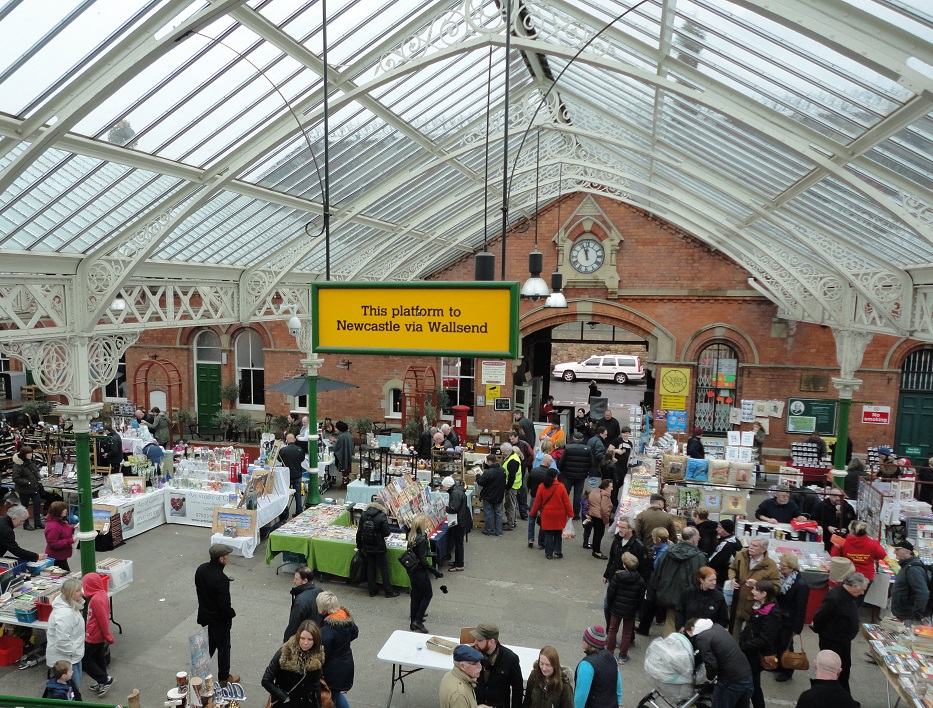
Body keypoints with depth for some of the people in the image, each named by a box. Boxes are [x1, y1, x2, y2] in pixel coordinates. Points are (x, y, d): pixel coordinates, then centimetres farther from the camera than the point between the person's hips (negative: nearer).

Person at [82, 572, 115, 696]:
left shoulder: (96, 599, -28)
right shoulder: (102, 593, 1)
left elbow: (103, 620, -24)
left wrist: (108, 636, -15)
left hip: (94, 636, -9)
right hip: (99, 635, 9)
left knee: (84, 660, 3)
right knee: (98, 658, 20)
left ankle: (105, 679, 6)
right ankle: (103, 681, 32)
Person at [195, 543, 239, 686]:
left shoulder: (201, 569, -9)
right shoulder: (221, 579, -34)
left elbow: (199, 589, 6)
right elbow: (224, 604, -27)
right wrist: (230, 616, -8)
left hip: (204, 614, 7)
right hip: (219, 619, -7)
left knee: (209, 644, 26)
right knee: (223, 647, 13)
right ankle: (224, 677, 30)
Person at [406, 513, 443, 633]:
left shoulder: (412, 537, -1)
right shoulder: (422, 540, -25)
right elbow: (423, 561, -24)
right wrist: (436, 572, -16)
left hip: (411, 569, 8)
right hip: (420, 571, -8)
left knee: (415, 594, 17)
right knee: (428, 594, 7)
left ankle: (414, 620, 26)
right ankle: (417, 621, 5)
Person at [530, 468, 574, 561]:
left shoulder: (542, 487, -8)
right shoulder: (560, 487, -11)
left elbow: (537, 501, -2)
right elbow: (566, 502, -7)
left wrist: (533, 512, 11)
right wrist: (570, 514, 2)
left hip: (547, 515, 1)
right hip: (559, 515, 0)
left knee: (548, 534, 9)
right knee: (558, 534, 17)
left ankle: (549, 553, 12)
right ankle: (557, 550, 10)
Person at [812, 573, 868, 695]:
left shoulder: (849, 595, -2)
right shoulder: (834, 598, -32)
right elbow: (819, 617, -24)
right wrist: (819, 630, -6)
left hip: (844, 640, 9)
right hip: (831, 641, -9)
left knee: (845, 669, 20)